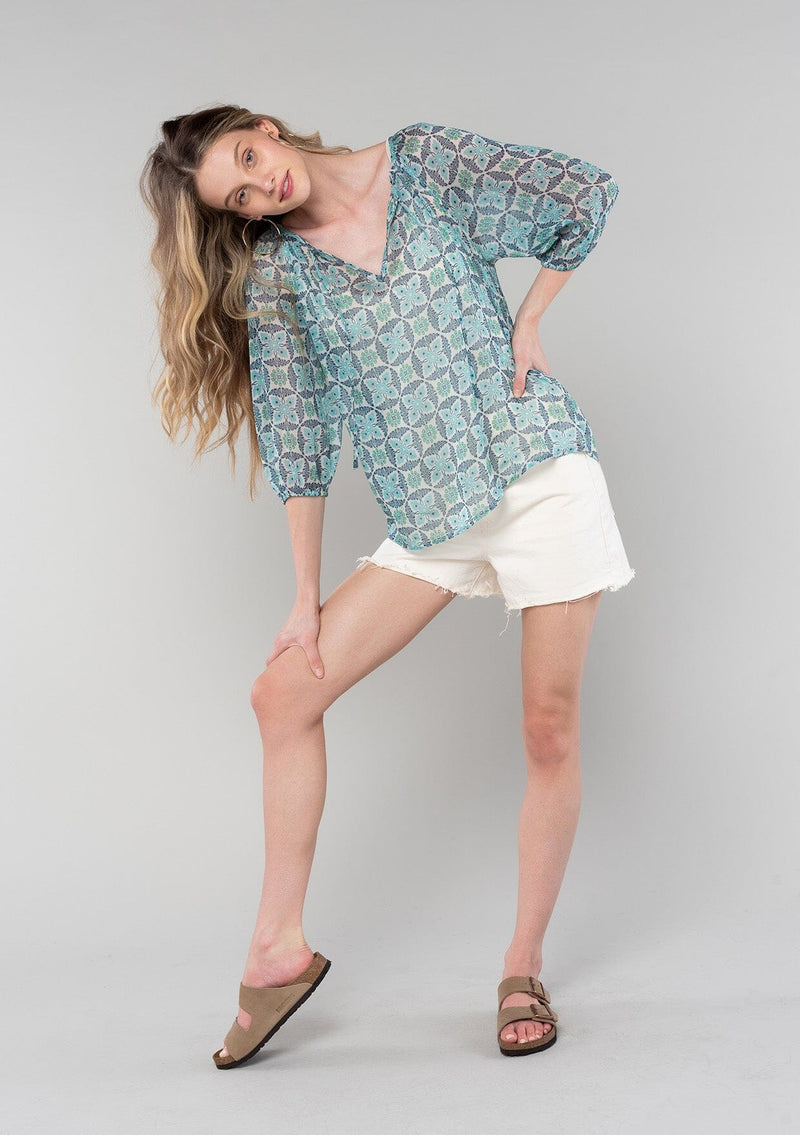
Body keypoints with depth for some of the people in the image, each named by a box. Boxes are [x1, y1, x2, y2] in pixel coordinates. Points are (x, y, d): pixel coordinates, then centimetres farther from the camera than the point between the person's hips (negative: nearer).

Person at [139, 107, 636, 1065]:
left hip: (539, 467, -2)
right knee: (284, 691, -7)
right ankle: (279, 949, 6)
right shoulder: (273, 273, 4)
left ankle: (524, 967, 16)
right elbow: (296, 440, 1)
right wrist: (307, 598, -1)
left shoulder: (427, 163, 1)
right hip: (429, 515, 2)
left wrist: (526, 323, 0)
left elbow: (584, 196, 6)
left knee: (549, 731, -2)